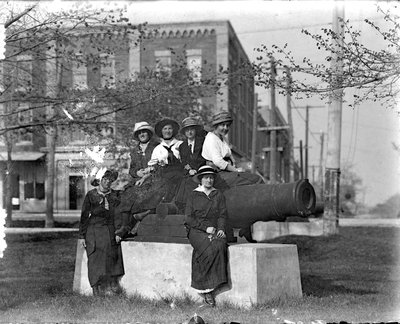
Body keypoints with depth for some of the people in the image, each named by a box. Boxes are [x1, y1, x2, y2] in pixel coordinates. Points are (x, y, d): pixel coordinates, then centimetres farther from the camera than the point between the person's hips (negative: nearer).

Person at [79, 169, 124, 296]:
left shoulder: (115, 195, 10)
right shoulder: (91, 195, 4)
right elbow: (84, 215, 5)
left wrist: (118, 233, -3)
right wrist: (82, 235, 2)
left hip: (110, 230, 2)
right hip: (93, 230, -2)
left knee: (111, 260, -8)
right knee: (95, 261, -7)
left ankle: (110, 289, -7)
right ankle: (96, 291, -7)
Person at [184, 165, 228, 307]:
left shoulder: (219, 195, 18)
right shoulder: (193, 195, 10)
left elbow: (222, 215, 12)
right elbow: (188, 218, 3)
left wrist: (221, 229, -9)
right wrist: (205, 227, -9)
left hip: (215, 231, 2)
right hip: (196, 230, -2)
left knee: (220, 246, -33)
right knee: (210, 249, -33)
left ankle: (208, 288, -28)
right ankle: (207, 289, -26)